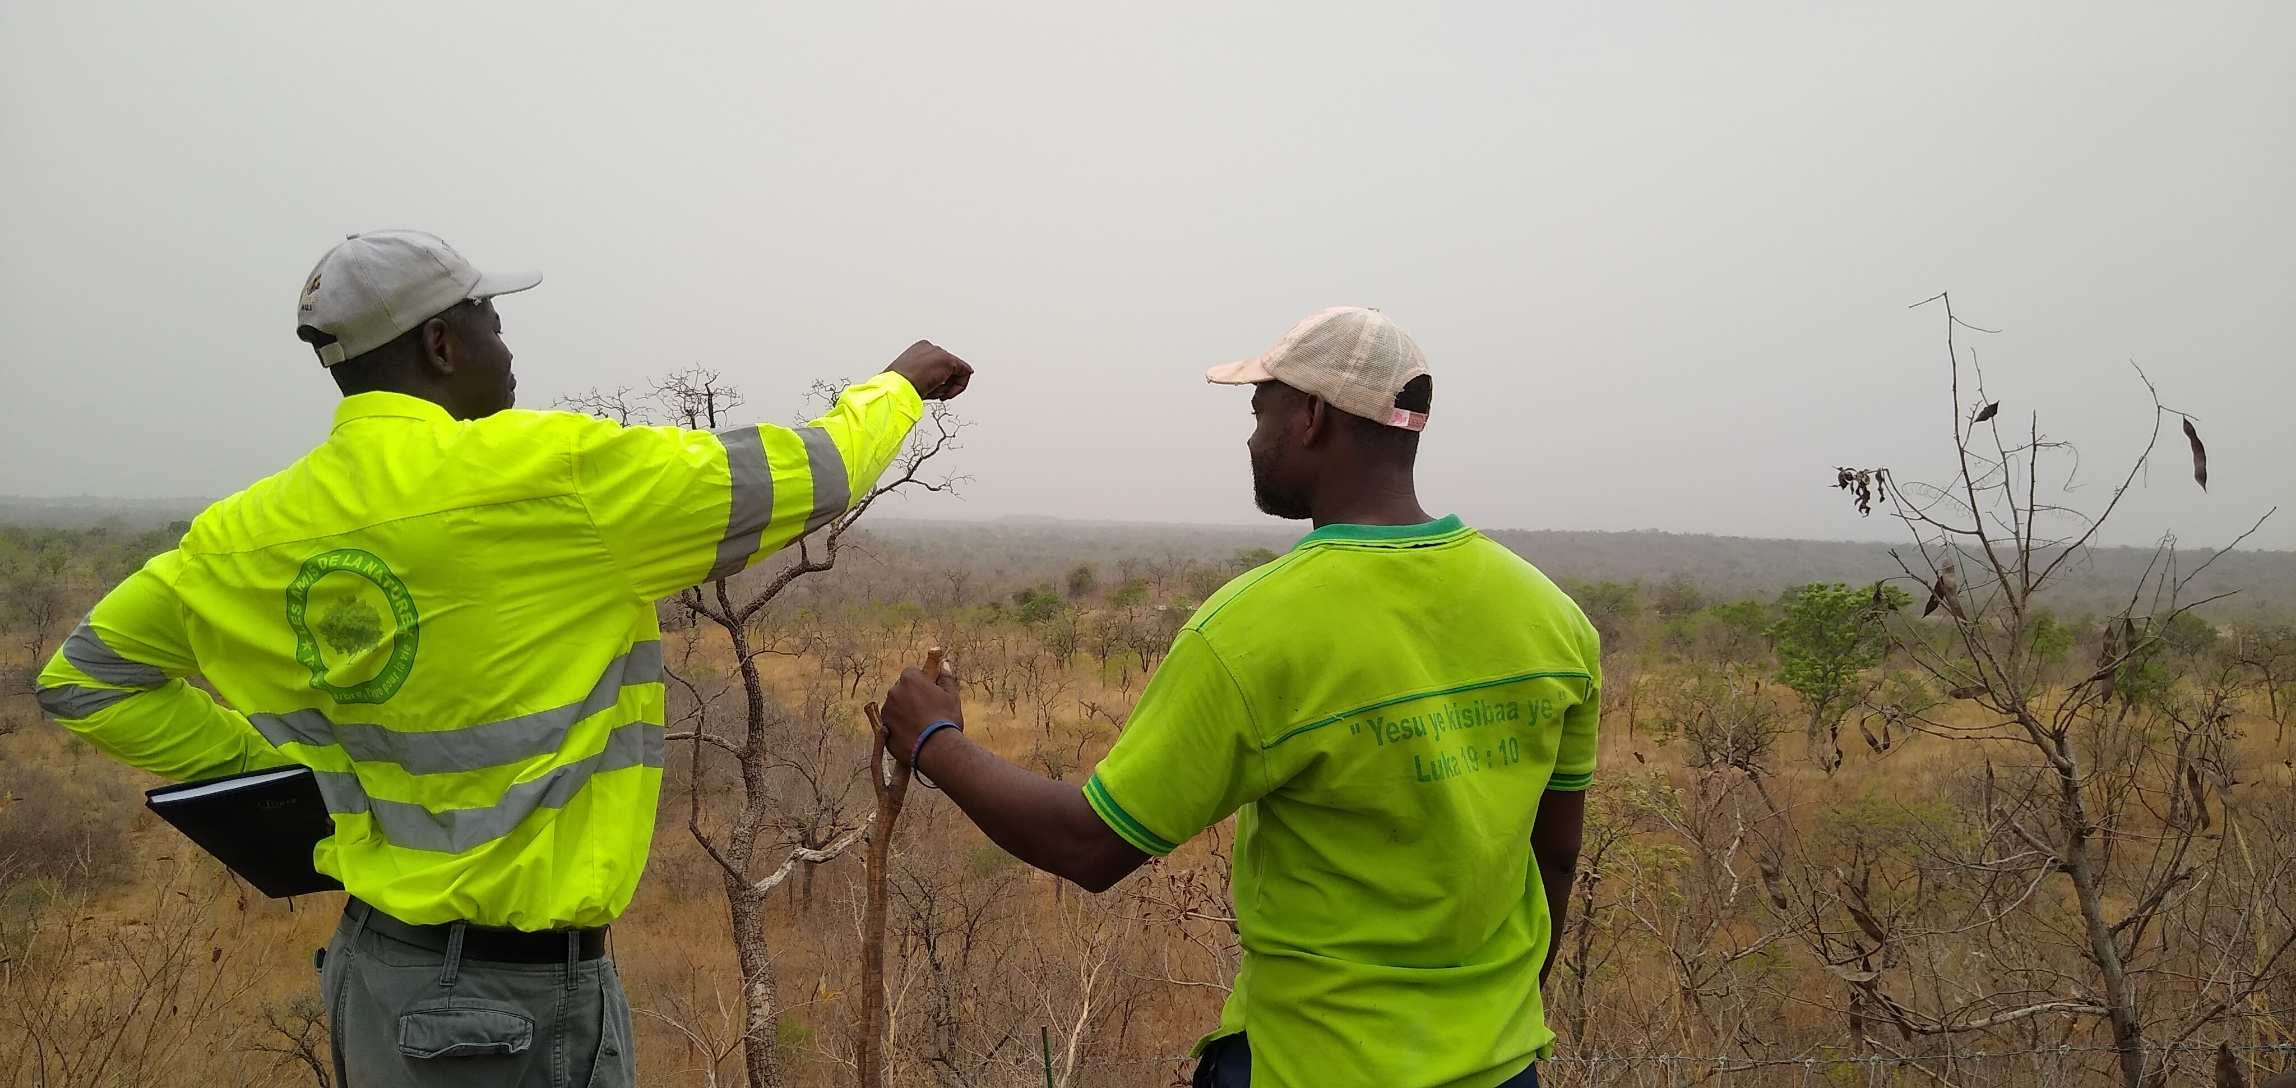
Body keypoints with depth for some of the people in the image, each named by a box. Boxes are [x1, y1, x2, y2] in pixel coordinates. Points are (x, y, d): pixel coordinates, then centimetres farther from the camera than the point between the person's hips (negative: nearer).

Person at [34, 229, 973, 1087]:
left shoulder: (255, 531, 1)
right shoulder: (548, 477, -19)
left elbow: (82, 677, 14)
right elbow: (807, 478, -9)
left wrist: (266, 764, 13)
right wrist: (898, 384, 10)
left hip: (377, 964, 7)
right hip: (511, 1007, -7)